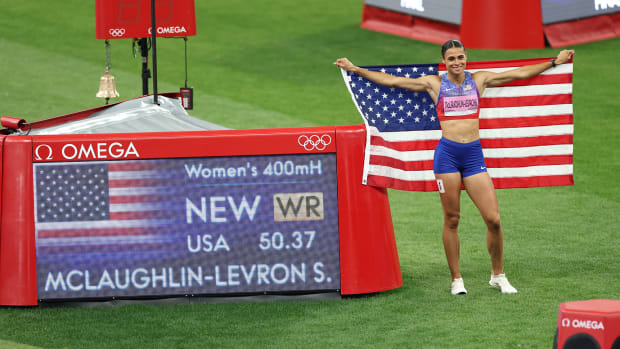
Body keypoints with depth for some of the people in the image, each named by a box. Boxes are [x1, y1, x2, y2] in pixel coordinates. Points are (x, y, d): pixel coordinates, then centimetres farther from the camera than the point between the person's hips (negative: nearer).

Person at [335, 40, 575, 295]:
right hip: (447, 153, -1)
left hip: (474, 154, 1)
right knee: (451, 220, 3)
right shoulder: (434, 83, 7)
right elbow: (390, 81, 10)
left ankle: (498, 276, 12)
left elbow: (520, 73, 16)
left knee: (493, 219, -5)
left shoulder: (479, 80, 11)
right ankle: (456, 279, 13)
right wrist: (355, 70, 9)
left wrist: (555, 62, 16)